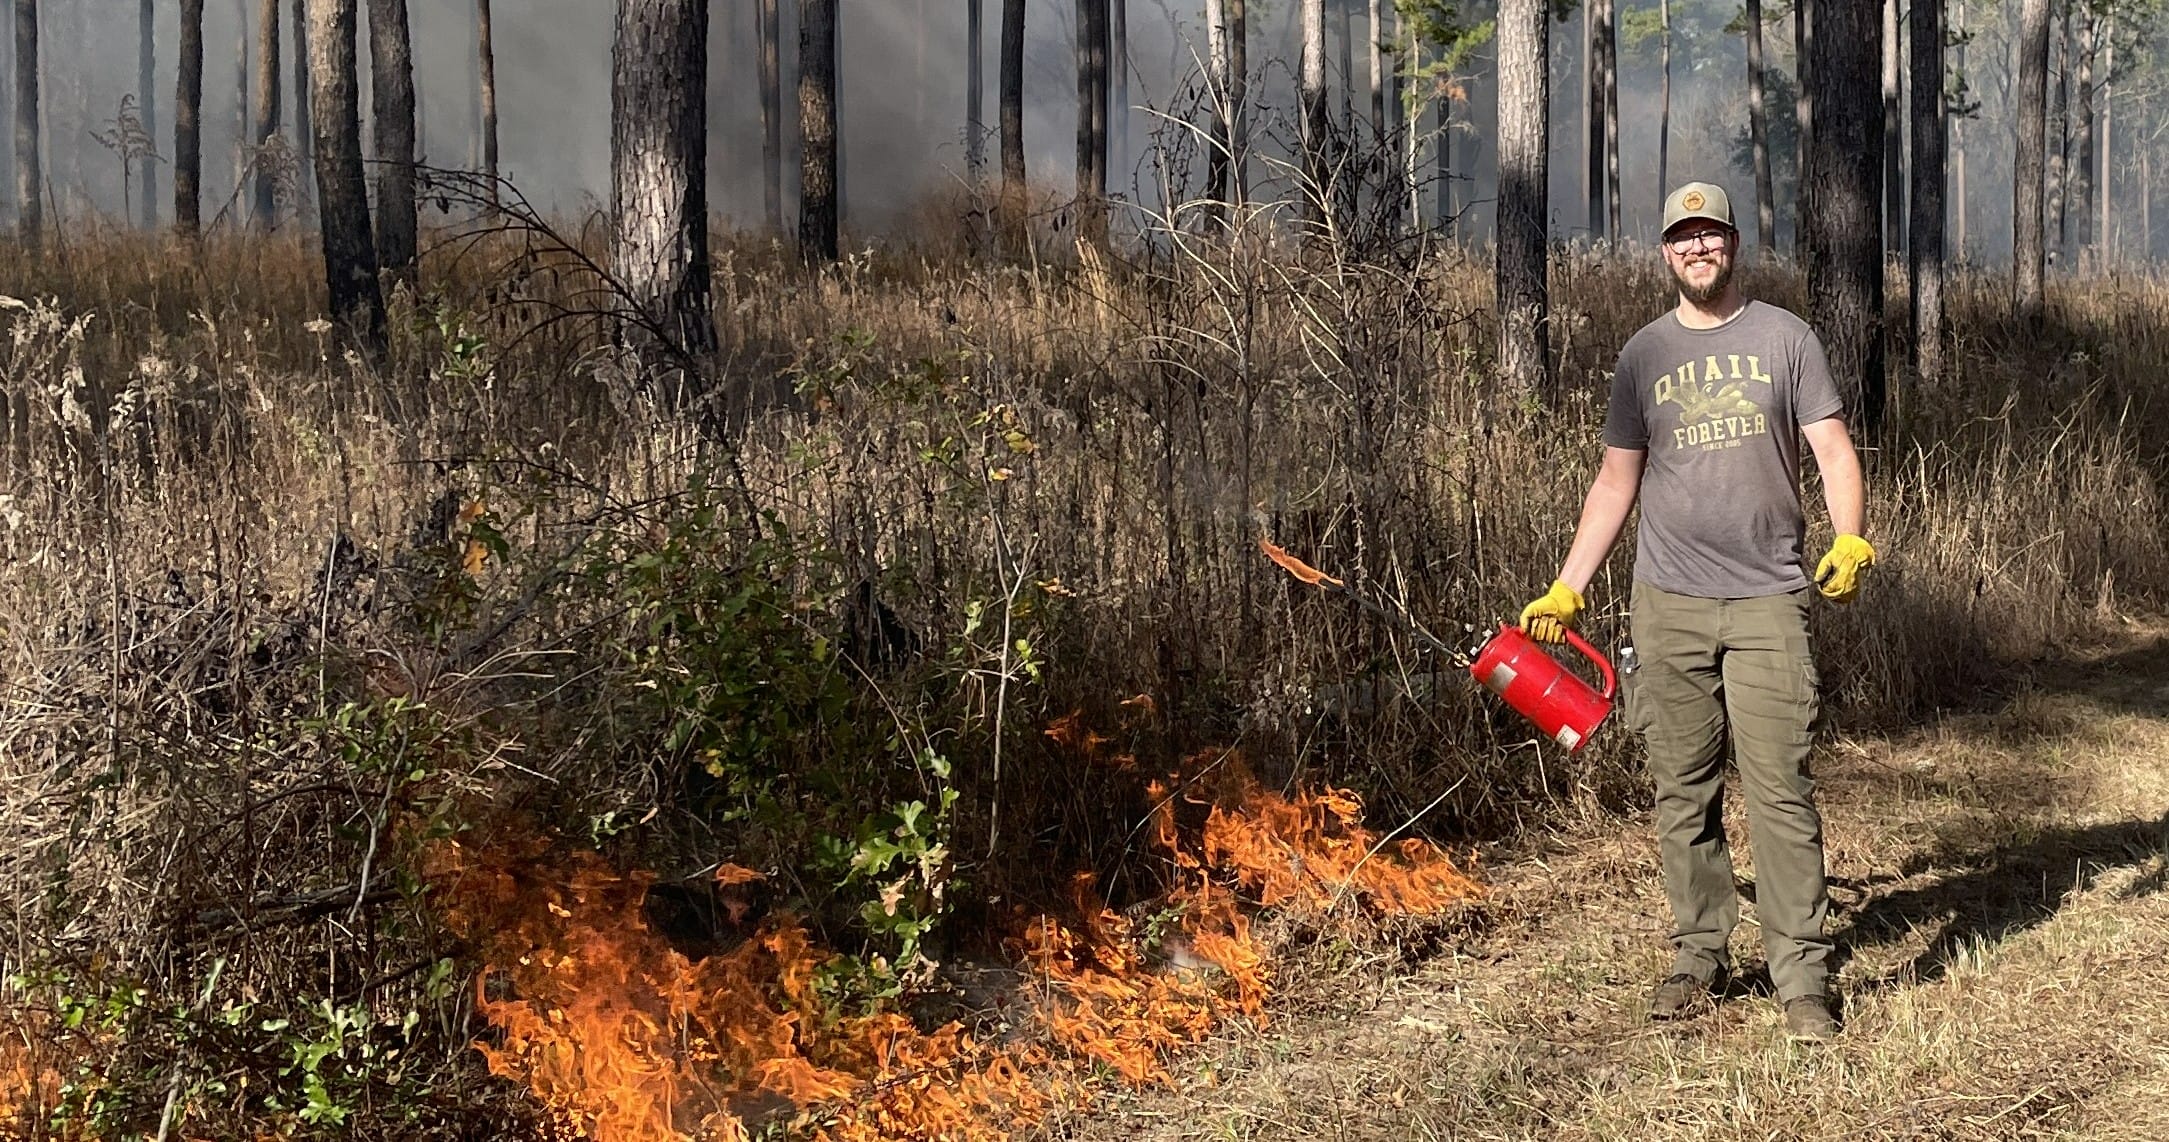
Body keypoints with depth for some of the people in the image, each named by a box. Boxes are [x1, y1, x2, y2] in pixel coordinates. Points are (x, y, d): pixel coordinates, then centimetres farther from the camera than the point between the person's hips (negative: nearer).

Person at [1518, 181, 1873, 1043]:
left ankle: (1801, 977, -6)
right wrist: (1566, 591, 9)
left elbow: (1833, 451, 3)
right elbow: (1616, 481, 15)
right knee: (1684, 792, 5)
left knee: (1780, 790, -8)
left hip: (1767, 599, -2)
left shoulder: (1783, 338, 6)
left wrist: (1850, 540, -15)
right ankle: (1699, 955, 14)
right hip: (1668, 603, 3)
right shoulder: (1645, 355, 12)